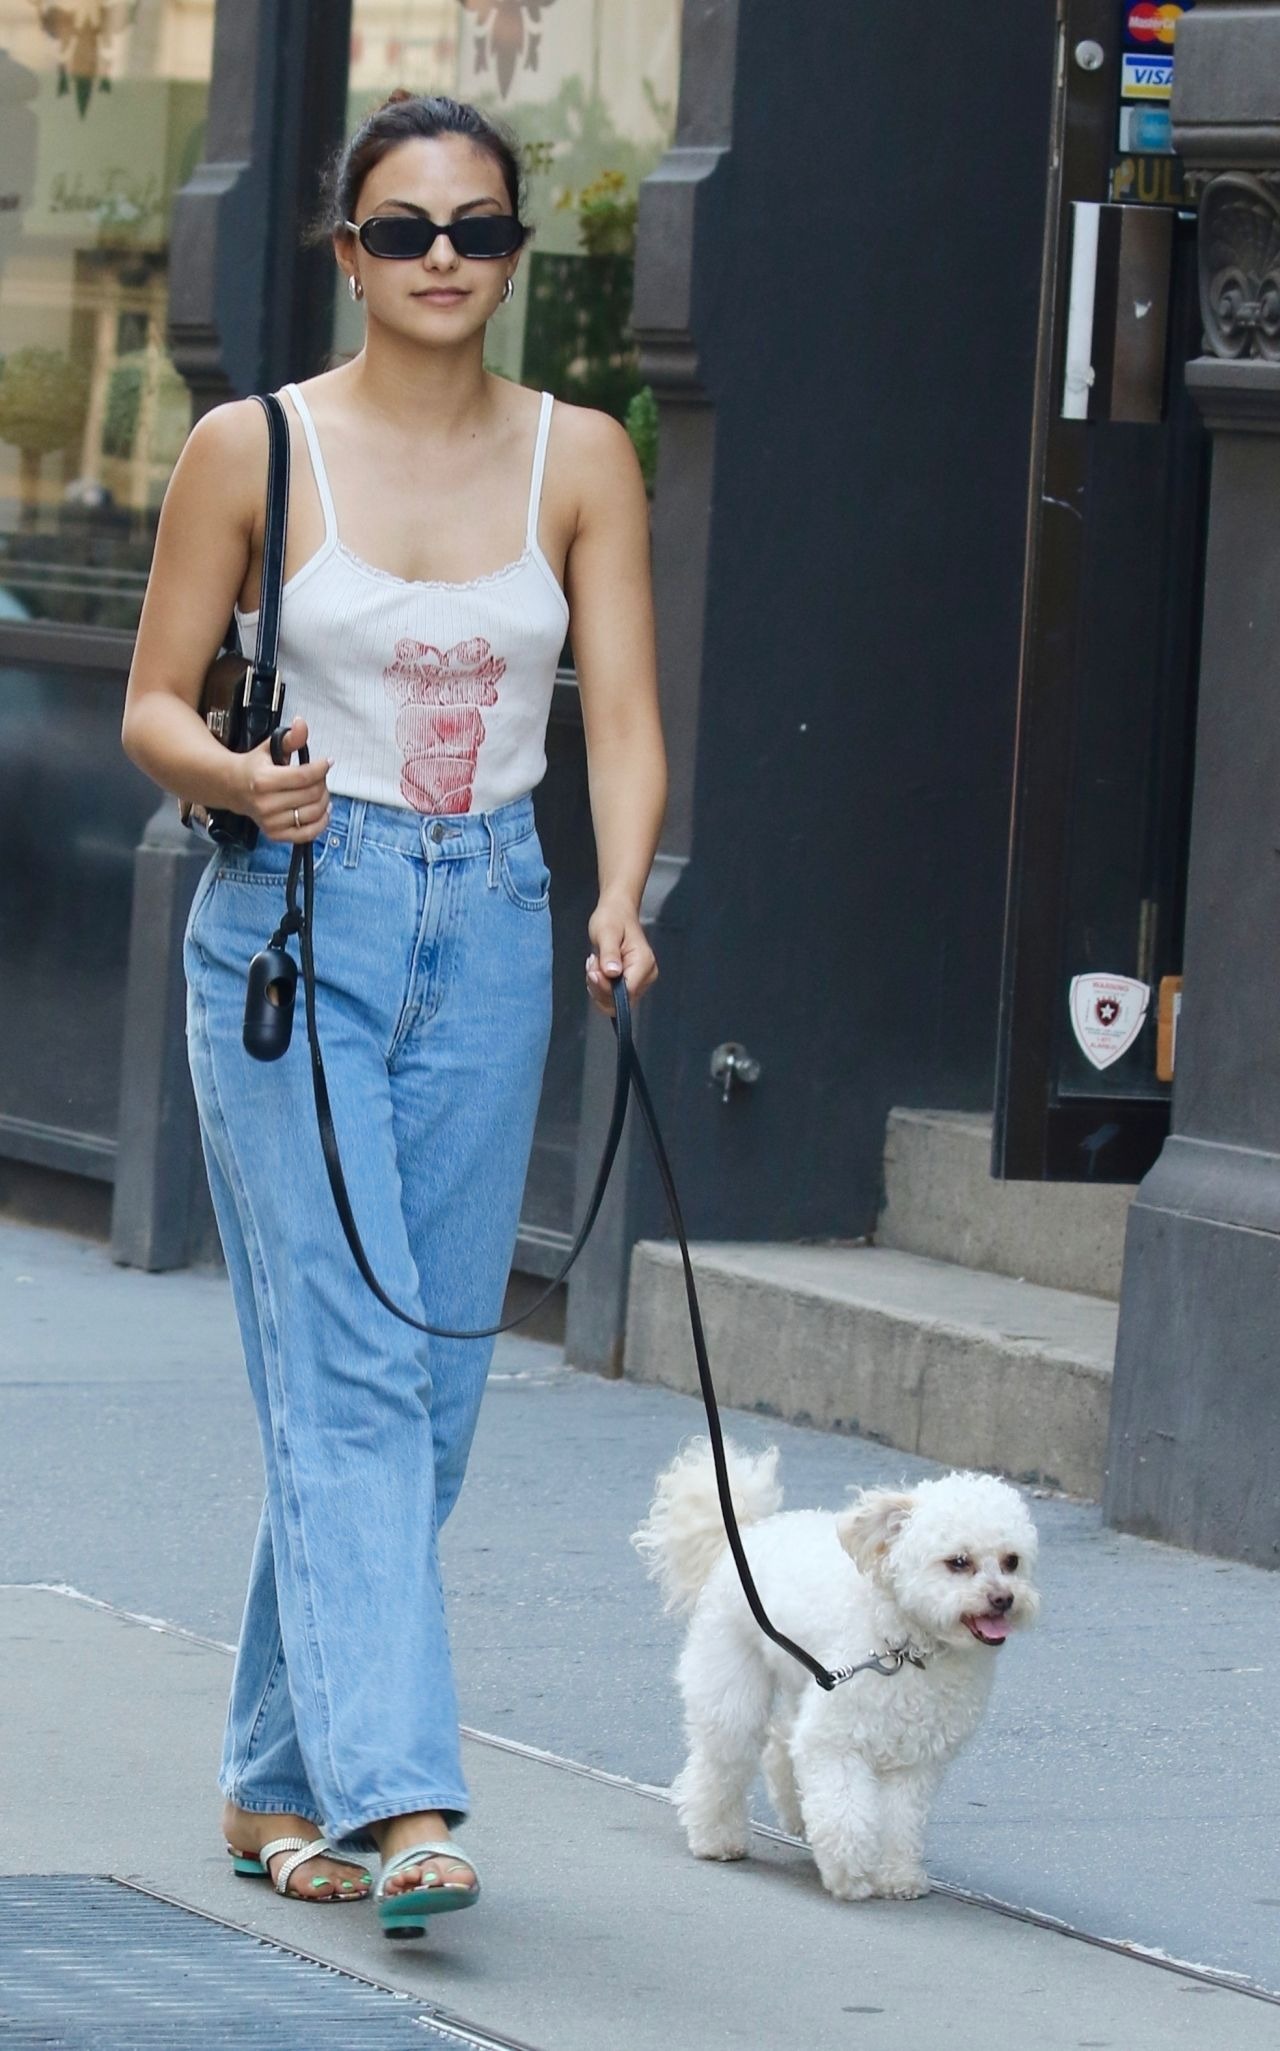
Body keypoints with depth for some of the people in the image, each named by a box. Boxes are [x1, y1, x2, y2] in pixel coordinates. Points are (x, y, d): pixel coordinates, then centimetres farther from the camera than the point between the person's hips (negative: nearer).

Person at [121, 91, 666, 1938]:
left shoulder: (580, 459, 5)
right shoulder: (253, 448, -1)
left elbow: (624, 715, 0)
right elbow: (154, 704, 3)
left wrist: (620, 902, -17)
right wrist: (242, 783, -19)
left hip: (489, 934, 4)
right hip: (294, 918, -3)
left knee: (433, 1382, 6)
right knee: (345, 1367, -13)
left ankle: (281, 1783, 18)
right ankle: (395, 1788, -19)